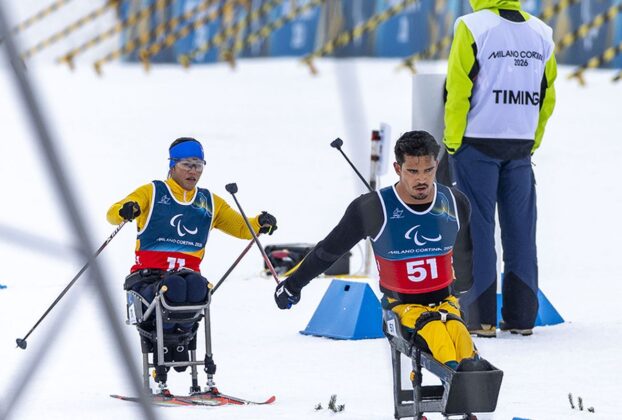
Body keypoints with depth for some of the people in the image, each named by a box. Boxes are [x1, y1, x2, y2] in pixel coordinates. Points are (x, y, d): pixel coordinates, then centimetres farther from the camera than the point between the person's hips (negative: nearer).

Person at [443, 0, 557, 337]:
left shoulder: (472, 27, -10)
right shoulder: (541, 33, 6)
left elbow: (458, 90, -11)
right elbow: (547, 97, 10)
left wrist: (453, 142, -3)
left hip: (478, 143, -4)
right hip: (521, 145, 4)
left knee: (477, 228, 0)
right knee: (520, 229, 8)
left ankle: (480, 317, -2)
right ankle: (521, 316, 8)